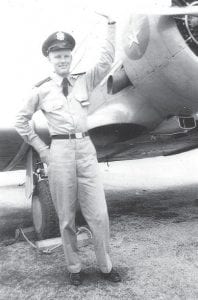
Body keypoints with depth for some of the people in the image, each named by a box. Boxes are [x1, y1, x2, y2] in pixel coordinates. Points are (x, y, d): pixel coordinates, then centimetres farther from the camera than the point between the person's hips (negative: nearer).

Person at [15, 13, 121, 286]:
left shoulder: (84, 81, 10)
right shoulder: (42, 90, 4)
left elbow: (106, 60, 2)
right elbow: (21, 121, 11)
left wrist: (111, 25, -1)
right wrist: (41, 148, 6)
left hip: (86, 149, 2)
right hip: (60, 152, -1)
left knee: (99, 213, 1)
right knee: (66, 217, 7)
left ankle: (106, 266, 20)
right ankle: (74, 268, 25)